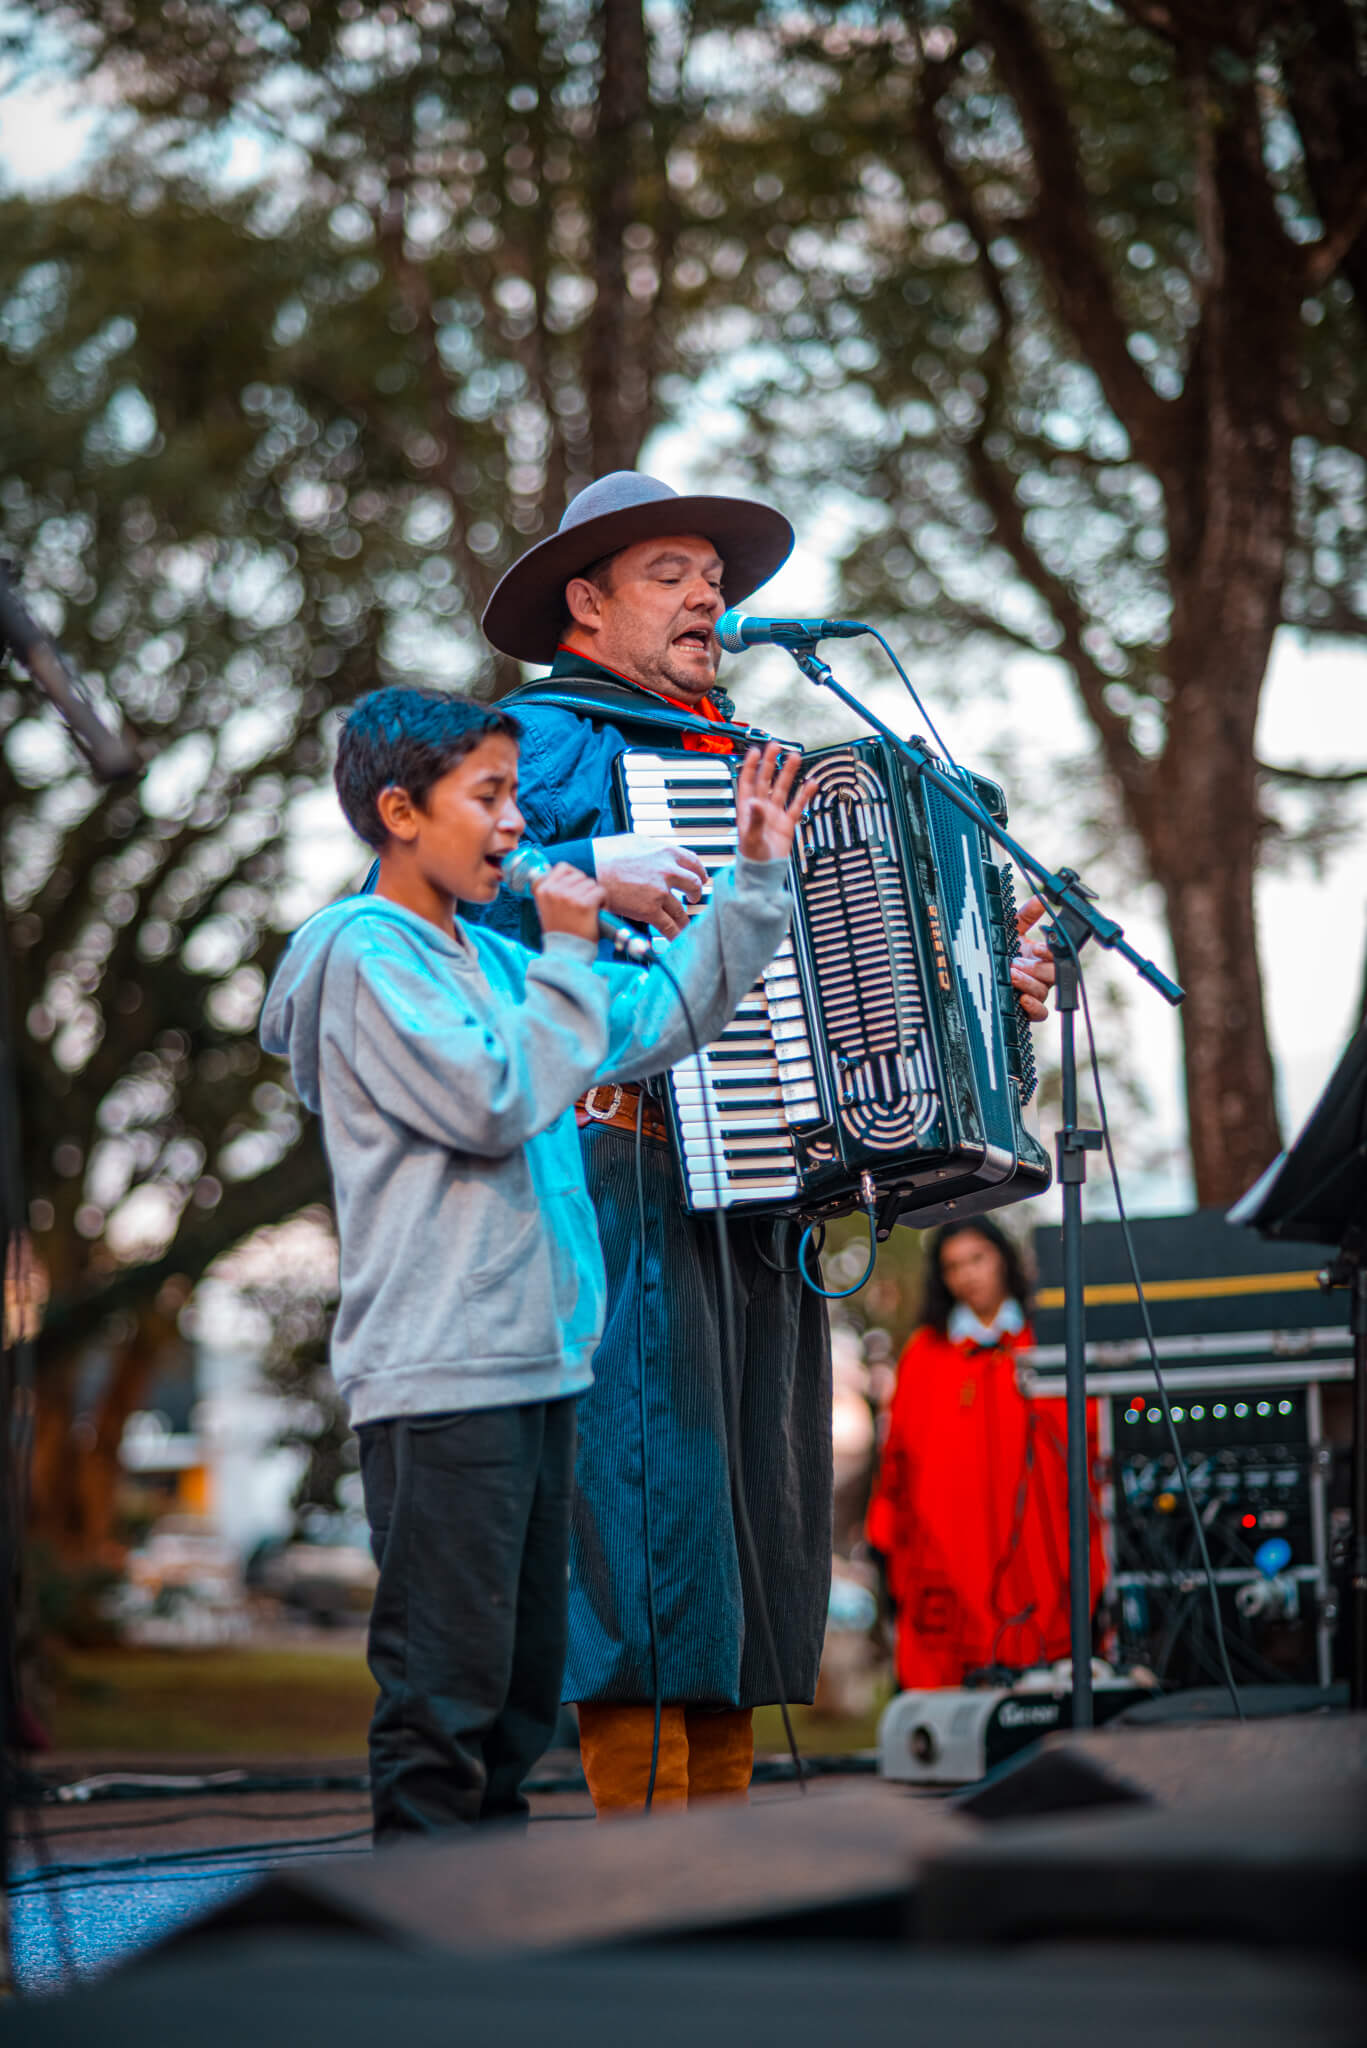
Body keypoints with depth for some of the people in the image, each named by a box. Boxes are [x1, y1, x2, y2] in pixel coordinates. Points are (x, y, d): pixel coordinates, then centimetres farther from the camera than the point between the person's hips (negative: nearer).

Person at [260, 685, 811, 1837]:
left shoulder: (488, 957, 17)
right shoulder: (366, 950, -8)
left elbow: (661, 1022, 22)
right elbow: (496, 1101, -19)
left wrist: (757, 880, 19)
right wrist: (569, 955, -10)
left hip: (533, 1367, 10)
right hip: (440, 1380, -9)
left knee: (523, 1691, 15)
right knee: (445, 1695, -7)